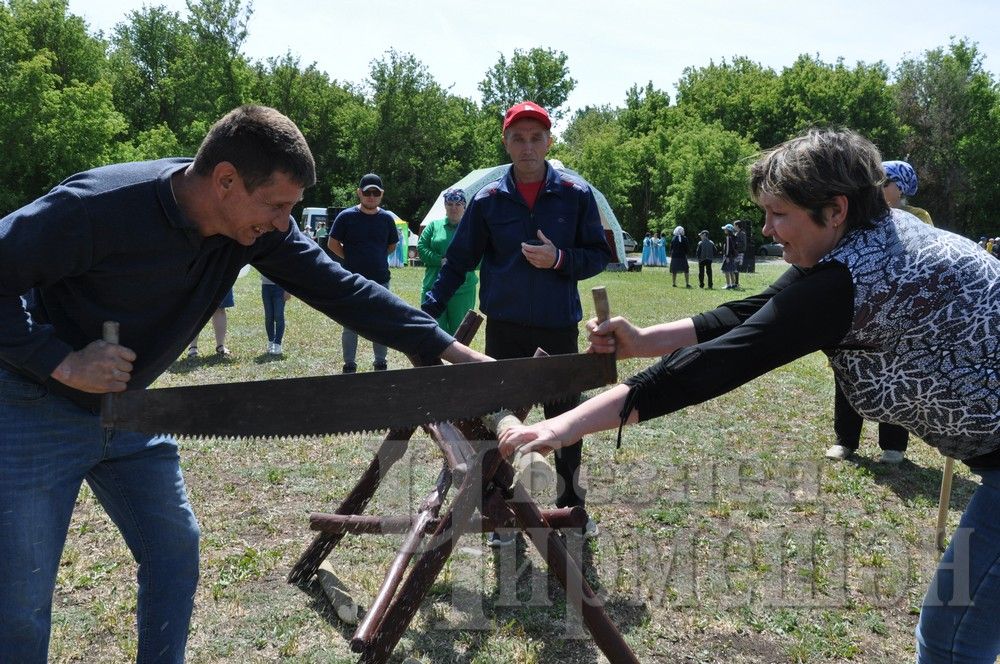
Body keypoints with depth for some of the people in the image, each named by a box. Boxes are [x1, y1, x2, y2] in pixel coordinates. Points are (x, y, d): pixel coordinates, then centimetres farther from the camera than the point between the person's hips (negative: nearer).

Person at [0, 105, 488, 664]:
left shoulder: (256, 225, -12)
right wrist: (61, 361, -30)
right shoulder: (96, 208, -30)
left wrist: (451, 350, -19)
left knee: (175, 553, 8)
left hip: (127, 409, 6)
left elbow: (340, 288, -14)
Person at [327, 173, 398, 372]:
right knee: (351, 324, 3)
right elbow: (332, 244, 1)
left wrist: (376, 258, 8)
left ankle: (381, 363, 22)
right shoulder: (346, 216, -4)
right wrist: (351, 259, 0)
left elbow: (392, 246, 17)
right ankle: (349, 365, 12)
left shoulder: (386, 218, 5)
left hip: (380, 278, 3)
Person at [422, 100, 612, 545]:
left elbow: (598, 255, 5)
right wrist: (428, 310, -5)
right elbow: (458, 261, 5)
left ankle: (571, 505, 28)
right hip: (504, 327, 0)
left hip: (559, 325, 0)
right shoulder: (488, 200, 2)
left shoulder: (576, 194, 1)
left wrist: (559, 259, -14)